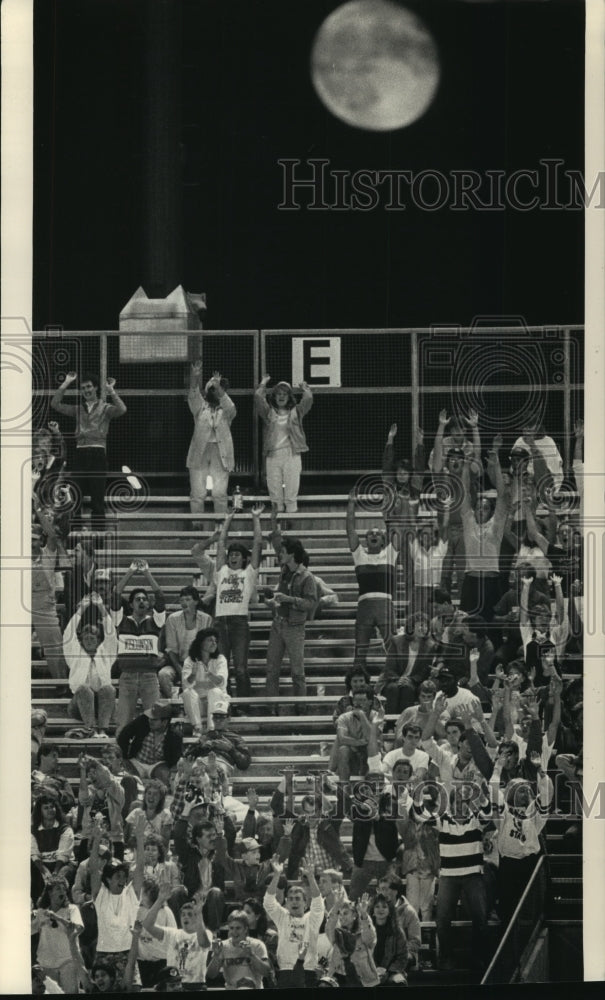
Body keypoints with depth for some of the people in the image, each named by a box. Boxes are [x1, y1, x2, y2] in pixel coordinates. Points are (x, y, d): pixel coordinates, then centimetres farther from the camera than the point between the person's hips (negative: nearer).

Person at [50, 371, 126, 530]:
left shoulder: (105, 408, 7)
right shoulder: (78, 409, 17)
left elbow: (122, 410, -13)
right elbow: (55, 404, 9)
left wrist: (111, 391, -13)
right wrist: (65, 384, 6)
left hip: (98, 453, -4)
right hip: (81, 453, 4)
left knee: (97, 498, -3)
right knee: (76, 496, 3)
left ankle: (98, 530, 1)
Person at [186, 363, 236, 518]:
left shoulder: (226, 410, 11)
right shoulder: (201, 407, 13)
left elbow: (230, 408, -12)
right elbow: (193, 396, -7)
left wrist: (219, 389, -27)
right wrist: (195, 378, -26)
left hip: (220, 453, -1)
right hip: (200, 451, 1)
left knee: (220, 493, -4)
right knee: (198, 493, -1)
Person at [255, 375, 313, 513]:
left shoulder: (296, 412, 9)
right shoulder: (269, 412, 10)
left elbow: (308, 399, -3)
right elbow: (258, 397, -1)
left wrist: (305, 388, 13)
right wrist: (263, 384, 11)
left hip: (292, 455, -1)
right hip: (273, 455, 1)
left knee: (291, 492, -3)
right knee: (275, 492, 2)